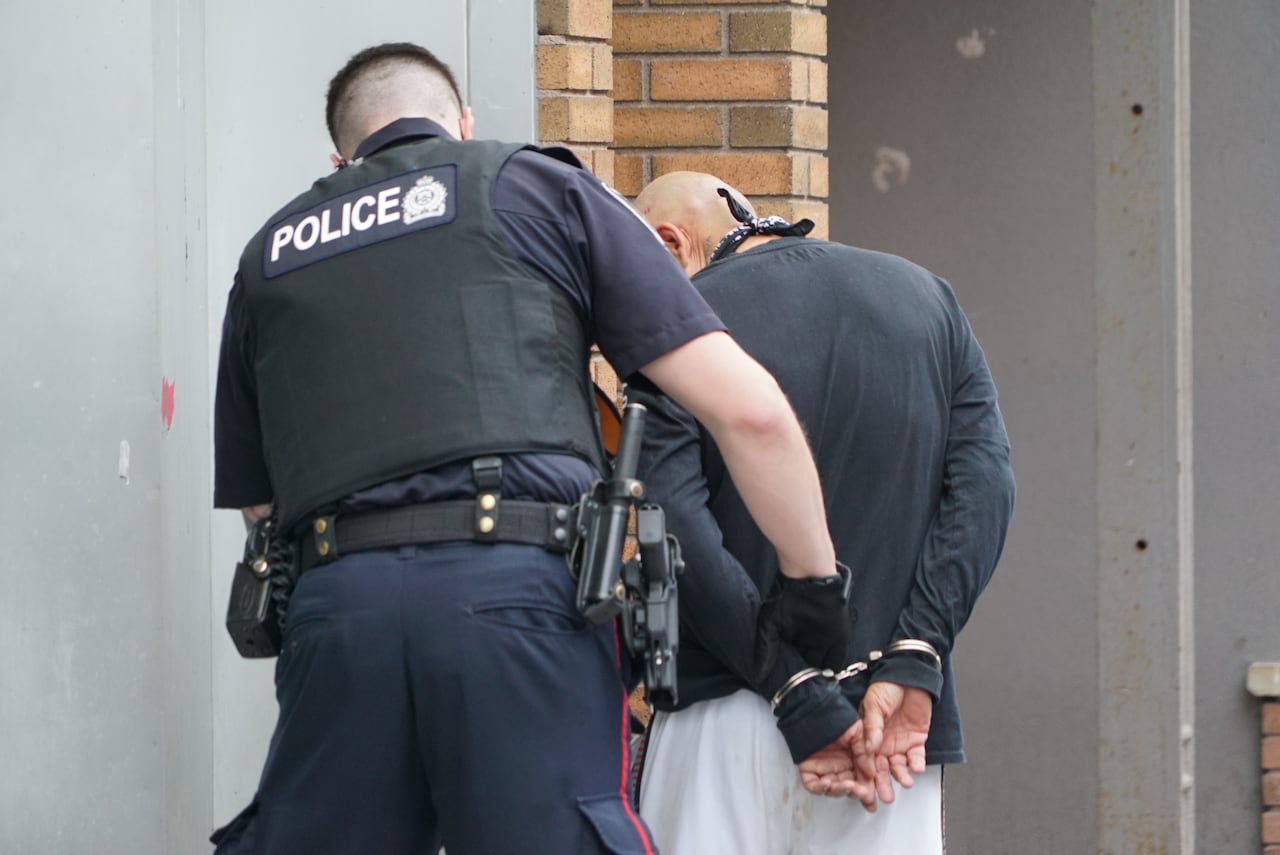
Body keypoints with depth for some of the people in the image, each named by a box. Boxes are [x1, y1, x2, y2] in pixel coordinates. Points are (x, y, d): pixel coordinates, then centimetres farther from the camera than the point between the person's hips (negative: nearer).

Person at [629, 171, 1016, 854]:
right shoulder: (926, 298, 14)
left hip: (725, 721, -3)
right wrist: (912, 663, -7)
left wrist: (799, 697, -13)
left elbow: (679, 529, -12)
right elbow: (983, 485, 1)